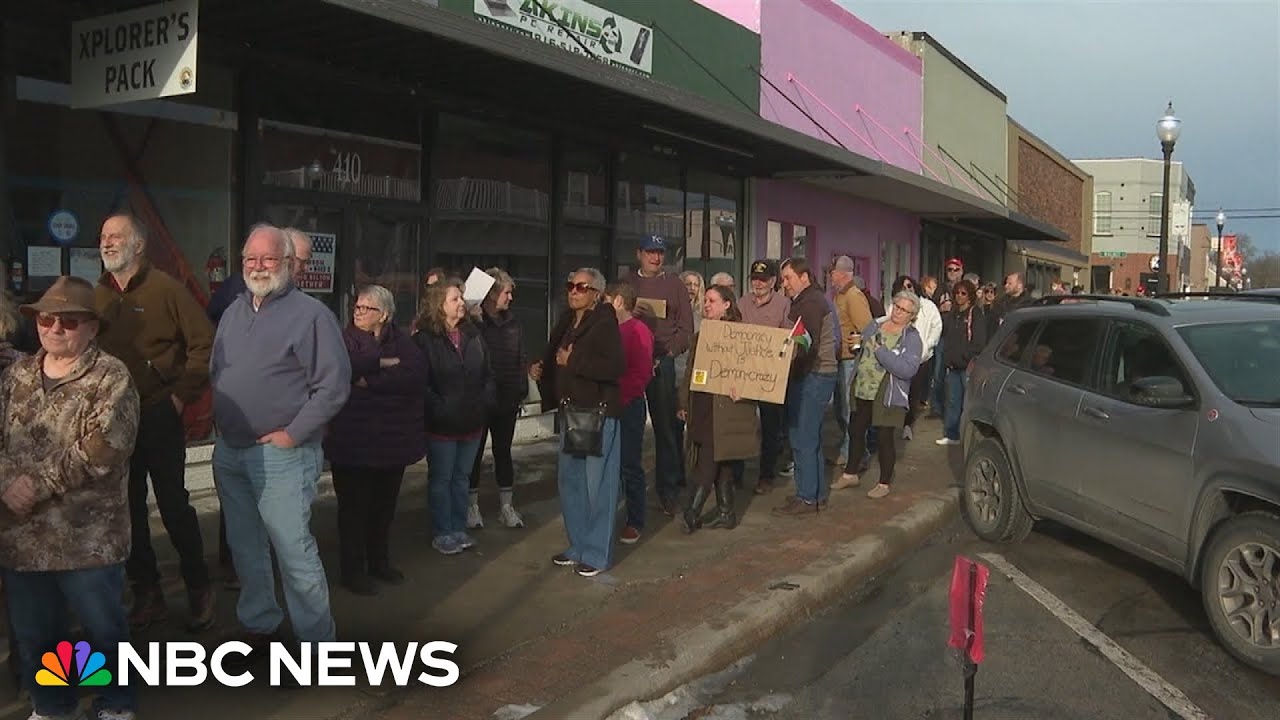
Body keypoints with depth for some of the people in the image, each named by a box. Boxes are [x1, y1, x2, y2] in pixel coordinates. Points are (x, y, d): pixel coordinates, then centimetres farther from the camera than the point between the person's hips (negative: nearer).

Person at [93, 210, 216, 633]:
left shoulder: (165, 289, -7)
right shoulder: (97, 296, 7)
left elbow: (205, 344, -10)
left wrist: (182, 395, -11)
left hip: (159, 418, -5)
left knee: (174, 505, 1)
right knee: (128, 508, 11)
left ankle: (199, 590, 16)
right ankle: (147, 594, 23)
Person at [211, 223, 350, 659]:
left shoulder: (310, 314, -12)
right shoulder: (234, 312, 13)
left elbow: (334, 385, -17)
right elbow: (216, 374, 22)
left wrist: (292, 434, -17)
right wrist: (218, 420, 9)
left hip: (281, 455, -8)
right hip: (229, 452, 8)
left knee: (294, 552, -6)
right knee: (245, 548, 17)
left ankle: (316, 642, 7)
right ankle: (259, 627, 32)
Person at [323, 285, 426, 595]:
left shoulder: (401, 341, 5)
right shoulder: (345, 339, -1)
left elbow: (416, 374, -13)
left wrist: (370, 381, -18)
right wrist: (383, 363, -15)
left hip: (393, 438, 4)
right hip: (353, 440, -3)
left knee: (385, 505, 14)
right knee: (355, 506, 4)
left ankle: (379, 562, 30)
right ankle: (352, 571, 16)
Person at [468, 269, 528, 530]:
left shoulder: (511, 323, 7)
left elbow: (521, 359, 10)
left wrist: (521, 393, 5)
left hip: (506, 401, 5)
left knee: (503, 451, 13)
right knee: (475, 453, 7)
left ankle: (507, 505, 21)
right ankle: (472, 505, 19)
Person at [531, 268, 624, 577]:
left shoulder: (604, 324, -11)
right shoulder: (567, 323, 12)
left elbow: (616, 366, -23)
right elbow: (556, 362, 23)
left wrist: (573, 362, -19)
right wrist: (541, 370, 3)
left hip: (599, 413, -8)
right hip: (571, 411, 8)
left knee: (597, 484, -2)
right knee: (570, 480, 14)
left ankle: (597, 554, 8)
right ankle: (578, 546, 27)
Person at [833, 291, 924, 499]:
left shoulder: (912, 339, -10)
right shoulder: (875, 325, 7)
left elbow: (908, 370, -24)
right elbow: (861, 350, 23)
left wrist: (880, 351, -23)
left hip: (887, 396, -6)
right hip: (862, 390, 6)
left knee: (886, 438, 3)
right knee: (855, 432, 15)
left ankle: (884, 483, 19)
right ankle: (850, 474, 32)